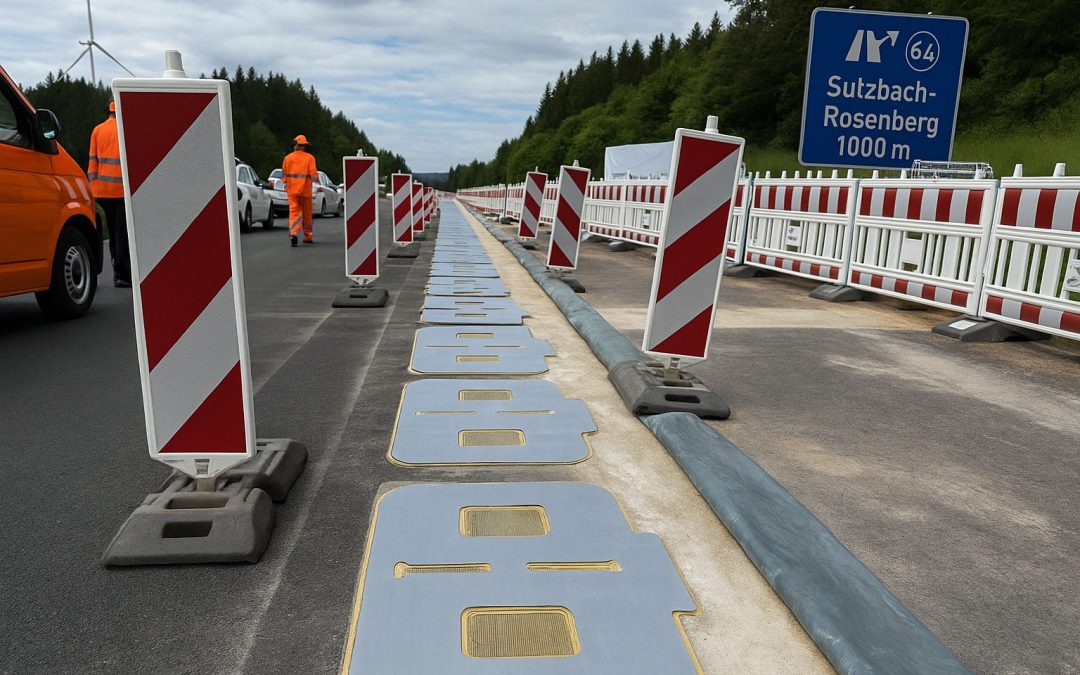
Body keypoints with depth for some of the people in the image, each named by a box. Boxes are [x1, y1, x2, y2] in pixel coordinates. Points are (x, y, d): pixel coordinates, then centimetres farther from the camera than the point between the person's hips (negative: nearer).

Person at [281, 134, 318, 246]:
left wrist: (286, 182, 25)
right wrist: (315, 179, 12)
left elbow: (284, 174, 9)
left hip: (292, 190, 1)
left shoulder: (288, 158, 3)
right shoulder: (309, 158, -4)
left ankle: (293, 233, -24)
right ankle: (308, 236, 20)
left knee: (294, 212, -2)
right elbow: (314, 174, -8)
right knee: (306, 213, 12)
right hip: (306, 190, -1)